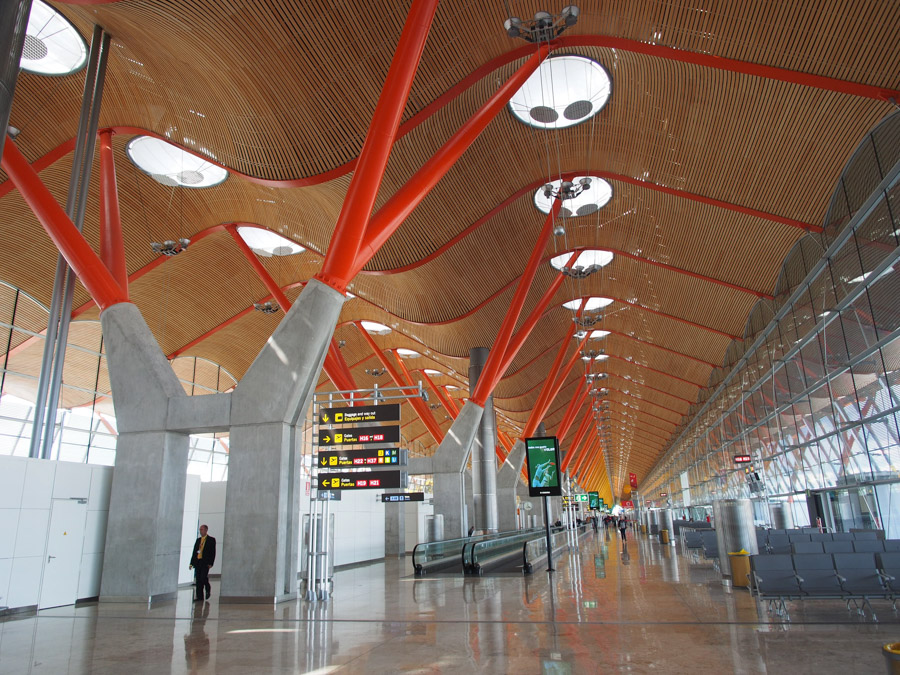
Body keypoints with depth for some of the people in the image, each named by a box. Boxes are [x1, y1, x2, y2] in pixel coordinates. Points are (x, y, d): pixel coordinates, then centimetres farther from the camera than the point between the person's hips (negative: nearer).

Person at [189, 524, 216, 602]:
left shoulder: (211, 540, 2)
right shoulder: (198, 540, 16)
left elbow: (213, 552, -3)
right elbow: (194, 552, 16)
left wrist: (210, 563, -12)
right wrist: (192, 563, 8)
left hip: (205, 562, -5)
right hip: (197, 562, 5)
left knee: (203, 577, -14)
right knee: (198, 579, 3)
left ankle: (207, 589, 13)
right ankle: (199, 596, 9)